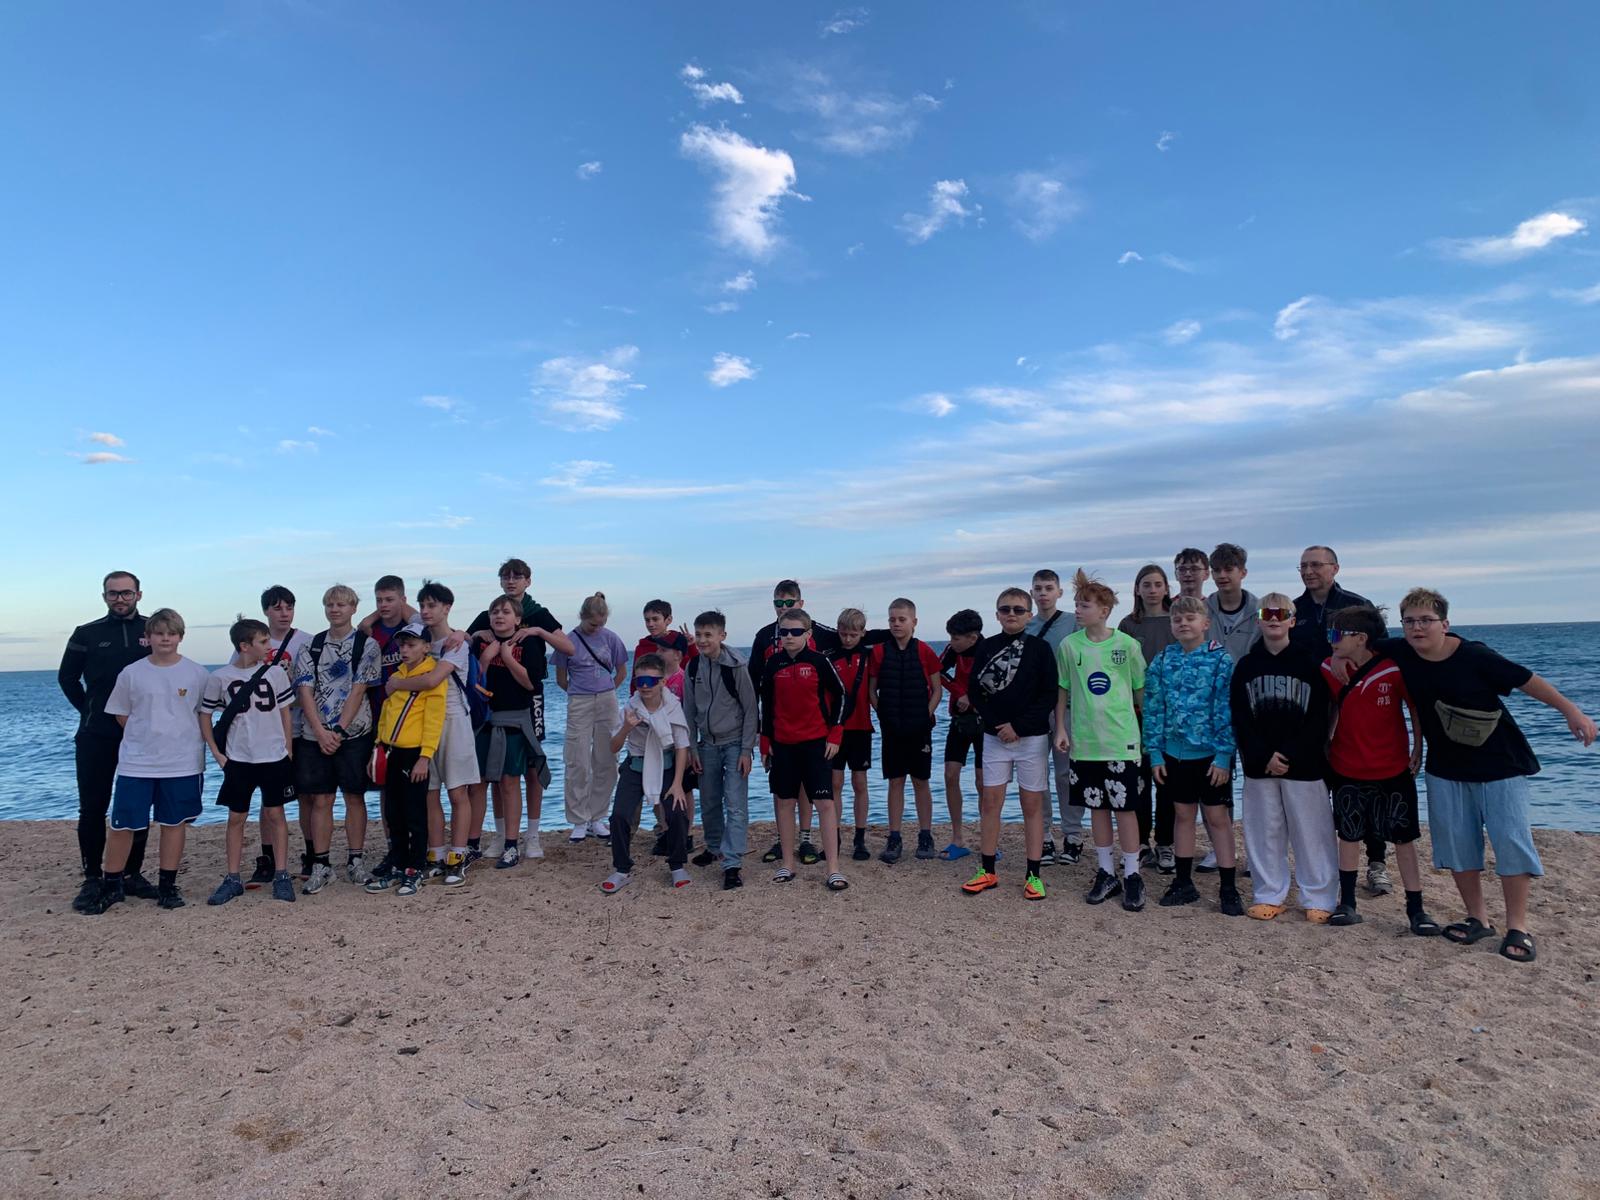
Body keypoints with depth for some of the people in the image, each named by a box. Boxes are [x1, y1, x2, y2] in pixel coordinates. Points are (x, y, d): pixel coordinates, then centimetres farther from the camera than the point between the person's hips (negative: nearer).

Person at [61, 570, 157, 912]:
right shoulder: (87, 634, 3)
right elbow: (67, 678, 13)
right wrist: (90, 711, 8)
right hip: (96, 738, 0)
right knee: (92, 809, 1)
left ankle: (132, 874, 17)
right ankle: (92, 880, 11)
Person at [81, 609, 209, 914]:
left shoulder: (197, 673, -1)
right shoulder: (131, 673, -1)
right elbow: (121, 715, 9)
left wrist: (193, 745, 4)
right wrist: (146, 736, 4)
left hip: (182, 763, 0)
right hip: (136, 763, 0)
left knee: (174, 823, 8)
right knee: (121, 824, 3)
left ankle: (167, 886, 20)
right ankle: (110, 886, 21)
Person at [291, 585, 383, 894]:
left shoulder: (366, 645, 0)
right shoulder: (310, 647, 8)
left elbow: (358, 691, -6)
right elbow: (305, 692, 1)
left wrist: (339, 731, -12)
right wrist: (321, 732, -9)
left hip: (353, 733, -2)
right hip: (315, 735, 2)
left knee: (354, 797, 5)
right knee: (320, 801, 5)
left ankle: (356, 861, 15)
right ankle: (320, 866, 13)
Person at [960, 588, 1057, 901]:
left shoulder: (1040, 648, -4)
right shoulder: (986, 647, 2)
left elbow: (1050, 695, -7)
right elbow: (974, 691, 3)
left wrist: (1019, 726, -14)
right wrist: (995, 723, -9)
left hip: (1032, 736, -2)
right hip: (994, 735, 2)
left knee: (1032, 804, 4)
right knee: (990, 801, 5)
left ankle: (1033, 875, 12)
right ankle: (987, 871, 16)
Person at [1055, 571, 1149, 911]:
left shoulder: (1126, 645, -5)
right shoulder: (1069, 645, 0)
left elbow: (1141, 689, 6)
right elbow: (1062, 690, 9)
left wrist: (1146, 726, 8)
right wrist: (1060, 728, 5)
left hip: (1121, 739, -2)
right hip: (1084, 740, 2)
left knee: (1125, 807, 2)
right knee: (1097, 807, 11)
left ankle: (1132, 876, 15)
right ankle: (1106, 873, 22)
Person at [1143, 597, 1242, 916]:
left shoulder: (1220, 660, -7)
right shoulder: (1162, 661, 2)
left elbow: (1227, 710, -9)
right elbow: (1153, 708, 4)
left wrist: (1223, 755, -14)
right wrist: (1155, 753, 0)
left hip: (1211, 754, -3)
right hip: (1174, 752, 4)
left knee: (1218, 817, 4)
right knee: (1182, 815, 14)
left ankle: (1228, 889, 14)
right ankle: (1183, 882, 25)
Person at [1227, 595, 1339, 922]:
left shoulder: (1308, 663, 0)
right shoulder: (1246, 666, 6)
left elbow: (1318, 718, -5)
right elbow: (1239, 718, 1)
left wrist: (1290, 755, -13)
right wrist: (1263, 756, -10)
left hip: (1304, 765, -2)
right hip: (1259, 765, 2)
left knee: (1311, 831, 3)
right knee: (1264, 832, 8)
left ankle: (1319, 898, 15)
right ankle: (1269, 895, 19)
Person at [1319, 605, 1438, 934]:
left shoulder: (1394, 669, -14)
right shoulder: (1331, 670, -4)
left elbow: (1416, 709, -2)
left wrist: (1418, 749, -3)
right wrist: (1325, 742, 4)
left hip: (1393, 769, -3)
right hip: (1346, 770, 3)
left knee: (1404, 839, 6)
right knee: (1349, 836, 10)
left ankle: (1416, 910, 15)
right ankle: (1347, 904, 20)